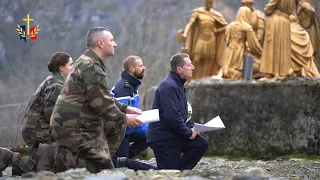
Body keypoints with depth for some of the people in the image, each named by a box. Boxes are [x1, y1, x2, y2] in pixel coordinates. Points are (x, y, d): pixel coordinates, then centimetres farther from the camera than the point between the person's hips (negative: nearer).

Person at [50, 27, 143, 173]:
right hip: (73, 128, -10)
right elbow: (101, 102, -20)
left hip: (81, 122, 10)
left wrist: (125, 109, 17)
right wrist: (124, 119, -8)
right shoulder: (91, 67, -17)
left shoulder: (87, 63, 17)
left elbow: (104, 97, 25)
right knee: (103, 168, -10)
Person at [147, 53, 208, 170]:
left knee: (201, 144, 0)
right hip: (162, 138, -10)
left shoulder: (178, 85, 15)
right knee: (169, 174, -9)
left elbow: (183, 113, 22)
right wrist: (188, 133, -15)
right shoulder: (168, 86, -20)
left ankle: (178, 171, 3)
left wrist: (192, 128, 5)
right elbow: (172, 116, -27)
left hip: (175, 135, 10)